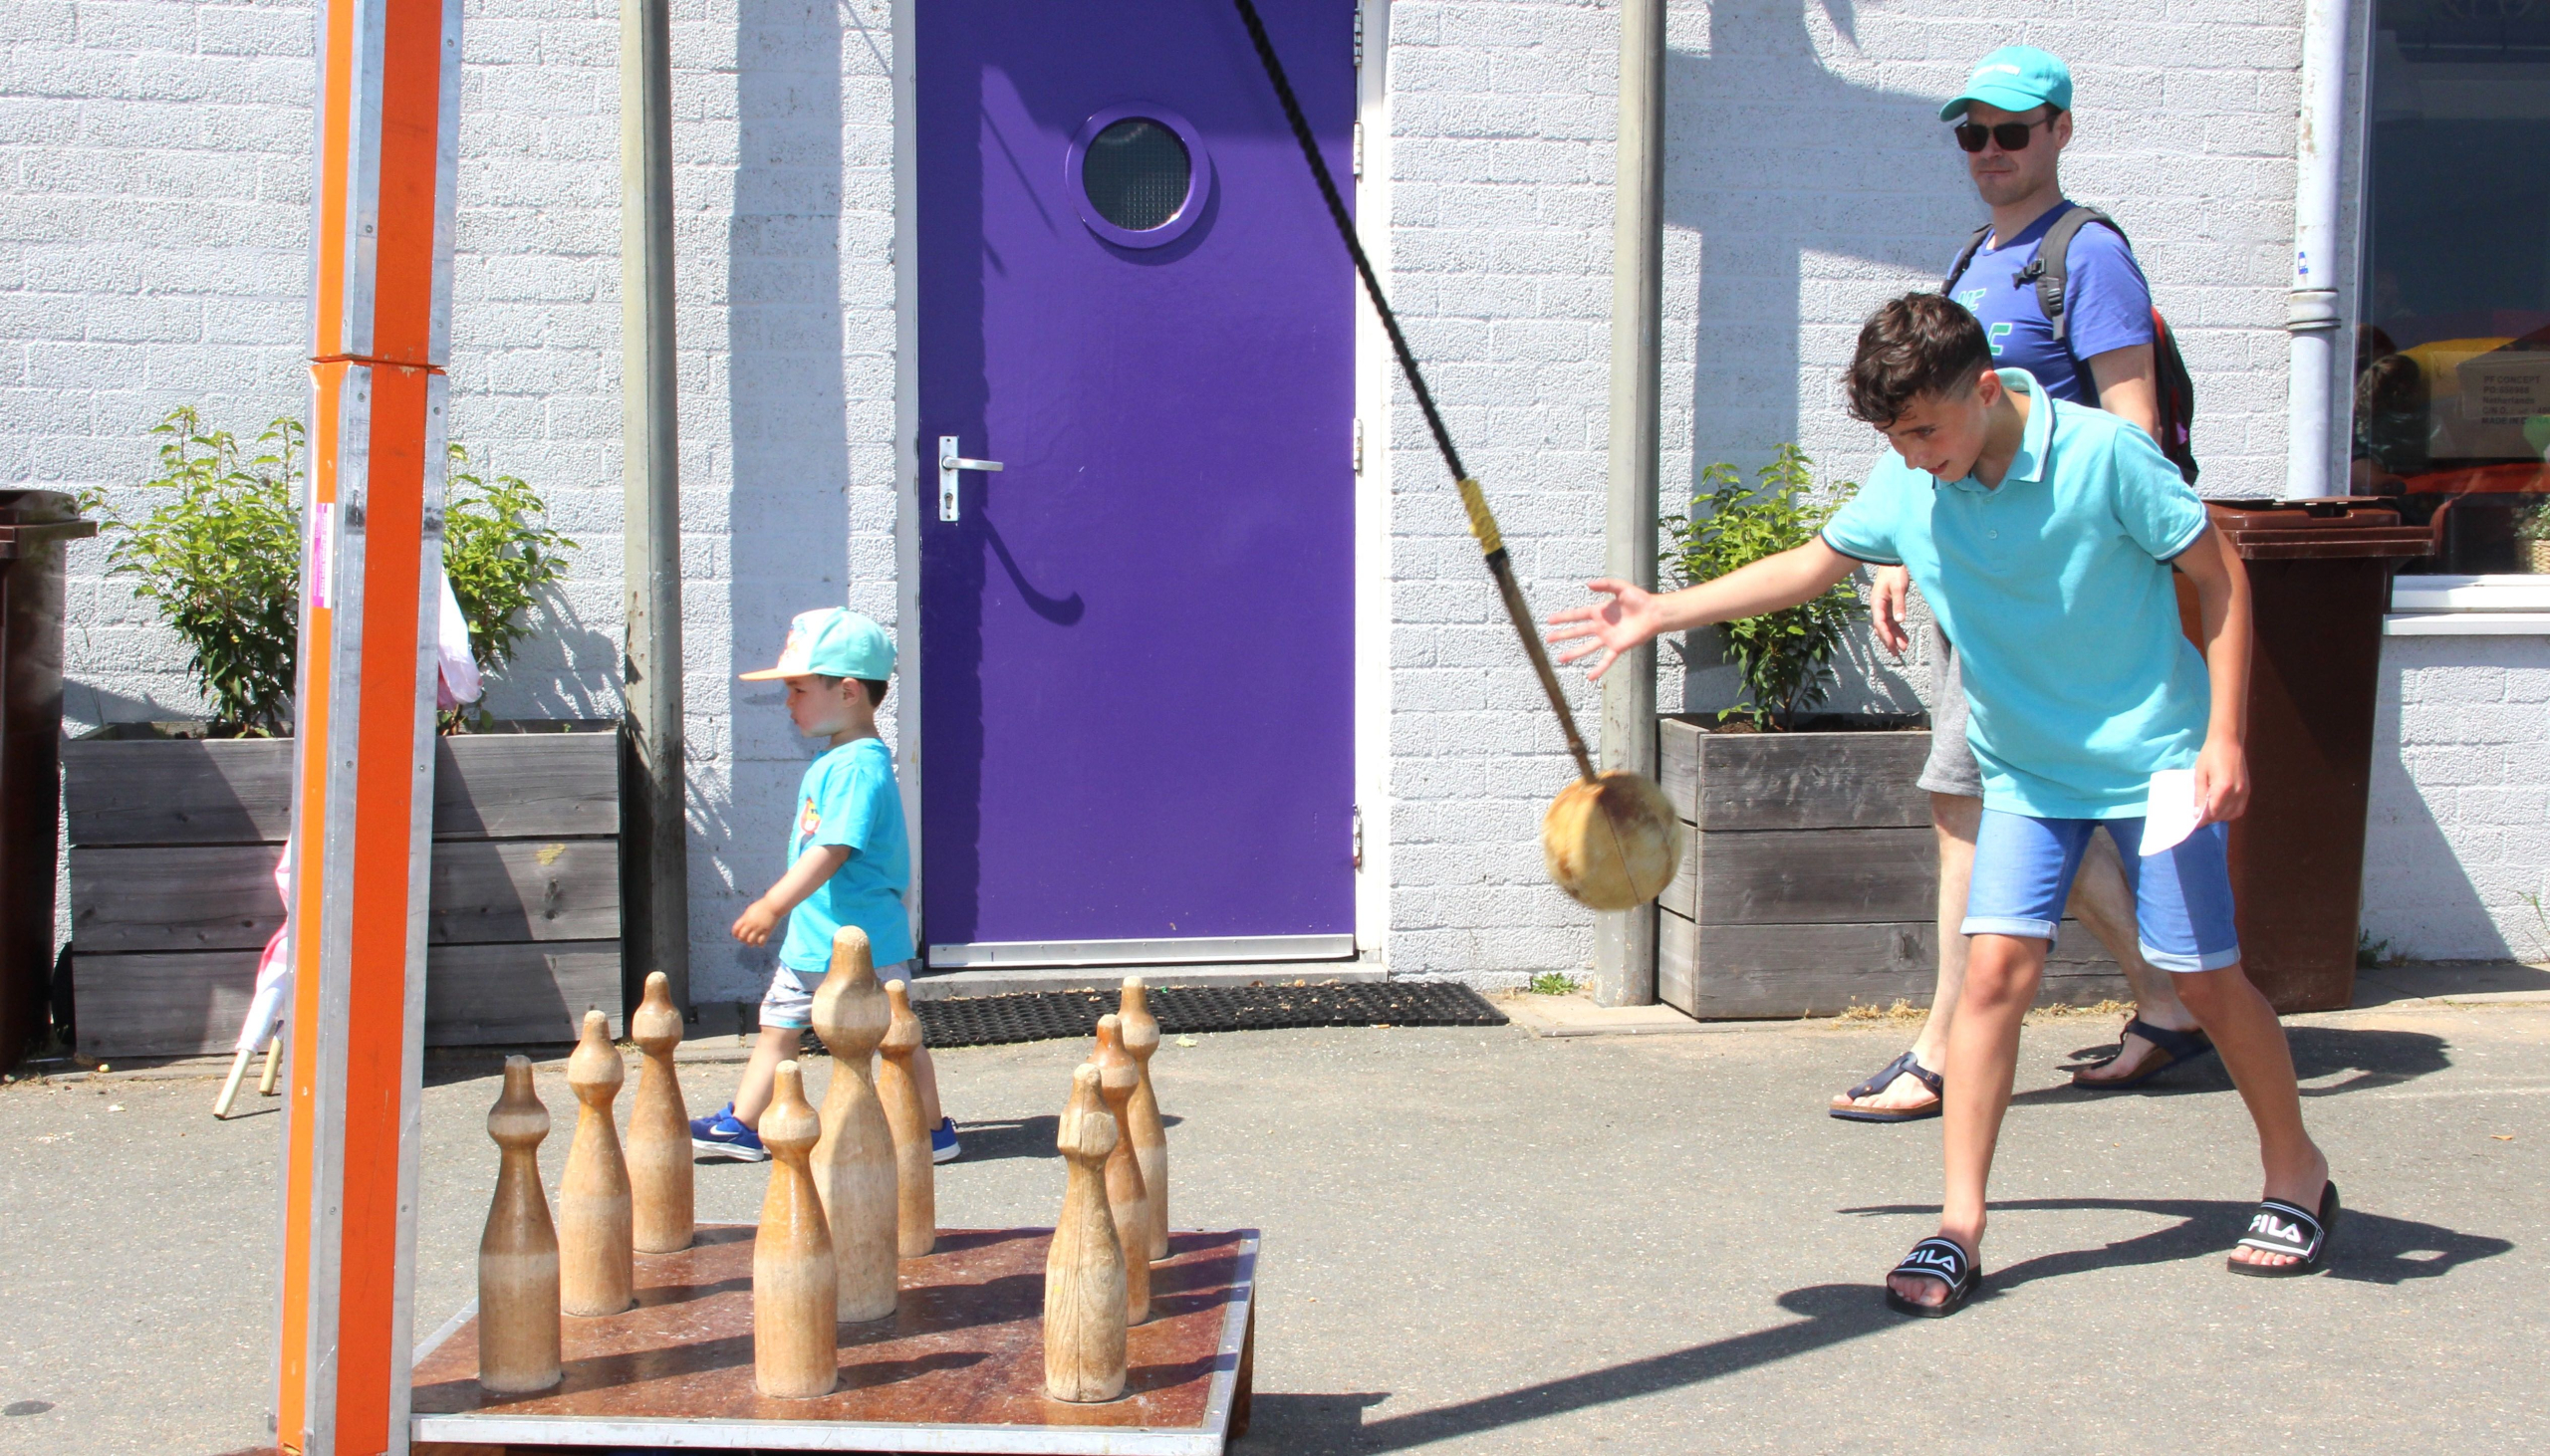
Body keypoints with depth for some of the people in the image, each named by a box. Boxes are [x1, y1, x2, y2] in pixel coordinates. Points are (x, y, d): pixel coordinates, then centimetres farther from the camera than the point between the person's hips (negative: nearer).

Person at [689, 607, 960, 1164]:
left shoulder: (859, 767, -22)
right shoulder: (832, 762, 11)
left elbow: (831, 851, -27)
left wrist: (772, 905, -23)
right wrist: (781, 909, 22)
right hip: (809, 938, 10)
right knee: (777, 1027, 15)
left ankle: (933, 1132, 16)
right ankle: (740, 1126, 24)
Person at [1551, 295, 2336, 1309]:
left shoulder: (2103, 453, -20)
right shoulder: (1906, 485, -7)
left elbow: (2218, 580, -10)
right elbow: (1816, 563, 10)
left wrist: (2224, 736, -15)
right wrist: (1666, 611, 6)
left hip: (2152, 756, -3)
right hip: (2025, 768, 3)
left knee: (2204, 977, 3)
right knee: (1997, 967, -9)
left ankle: (2297, 1177, 27)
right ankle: (1959, 1225, -3)